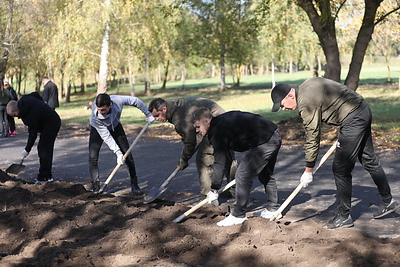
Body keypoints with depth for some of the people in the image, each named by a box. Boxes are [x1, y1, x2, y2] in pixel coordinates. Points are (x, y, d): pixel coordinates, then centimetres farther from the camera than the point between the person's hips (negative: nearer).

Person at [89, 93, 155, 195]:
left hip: (115, 126, 2)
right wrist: (118, 152, -34)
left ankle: (134, 184, 8)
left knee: (128, 155, -4)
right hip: (98, 129, -2)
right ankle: (96, 188, -4)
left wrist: (148, 115, -9)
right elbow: (106, 136, -31)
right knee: (93, 157, -15)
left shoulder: (118, 100, -38)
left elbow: (136, 101, -19)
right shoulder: (95, 116, -39)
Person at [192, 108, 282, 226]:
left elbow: (219, 162, -13)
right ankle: (273, 209, 35)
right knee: (265, 175, 25)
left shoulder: (218, 131, -13)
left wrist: (214, 189, -6)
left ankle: (238, 215, 1)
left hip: (264, 143, -11)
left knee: (242, 175, -6)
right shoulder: (223, 119, 15)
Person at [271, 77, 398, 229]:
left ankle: (344, 216, 4)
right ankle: (388, 202, 34)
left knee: (341, 169, -5)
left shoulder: (306, 104, -20)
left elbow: (312, 138, -17)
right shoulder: (306, 86, 9)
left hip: (353, 119, -11)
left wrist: (308, 170, -8)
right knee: (369, 160, 21)